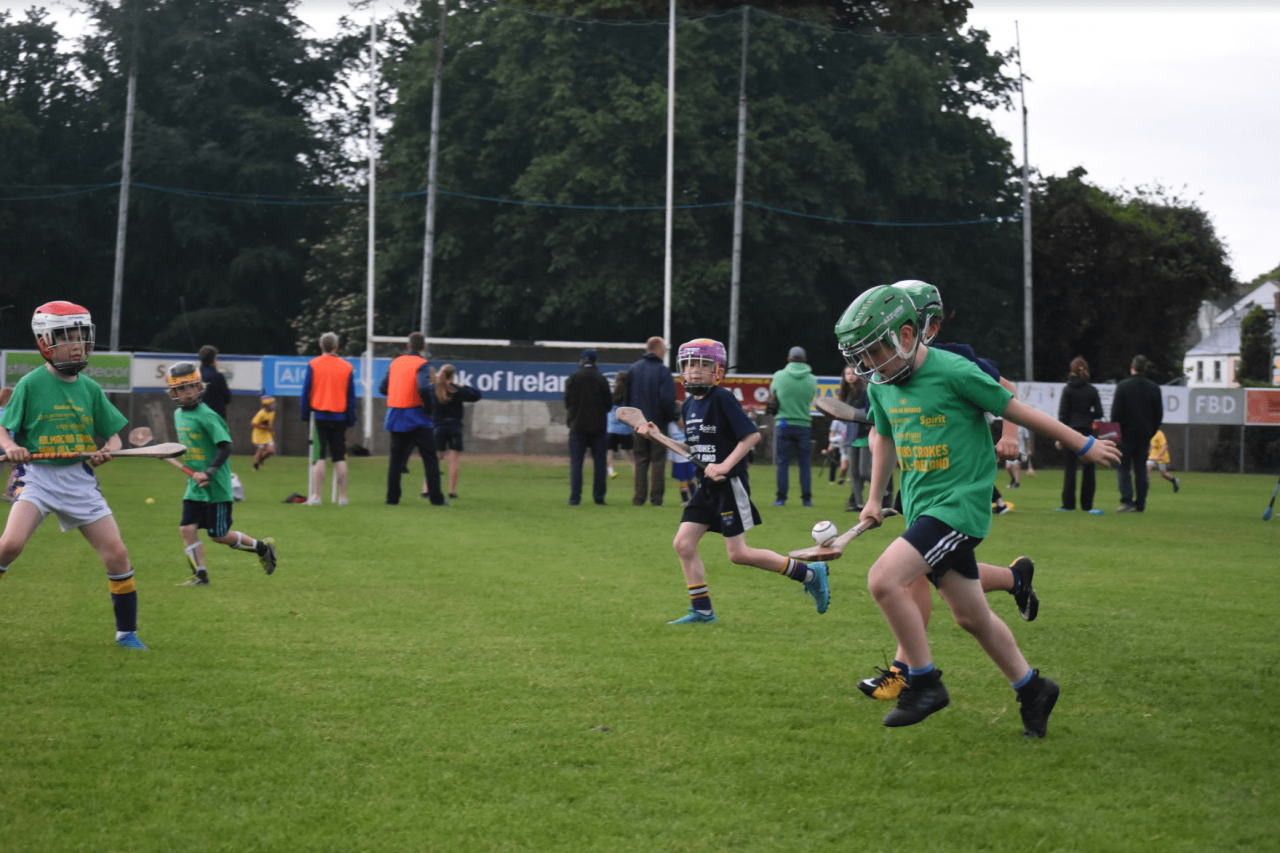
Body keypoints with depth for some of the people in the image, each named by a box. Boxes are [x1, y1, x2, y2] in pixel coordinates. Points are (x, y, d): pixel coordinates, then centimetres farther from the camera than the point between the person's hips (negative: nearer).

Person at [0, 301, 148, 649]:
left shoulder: (90, 389, 7)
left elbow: (113, 435, 12)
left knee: (116, 553, -2)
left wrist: (107, 450, -9)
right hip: (39, 476, -3)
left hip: (80, 480, 3)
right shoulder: (31, 384, -3)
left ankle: (127, 633, 13)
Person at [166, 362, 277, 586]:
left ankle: (263, 547, 19)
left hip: (216, 487, -7)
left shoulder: (206, 416, -16)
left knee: (219, 535, -1)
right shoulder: (178, 415, 9)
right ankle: (200, 575, 6)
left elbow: (225, 447, -20)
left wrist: (208, 473, -26)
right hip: (195, 486, 7)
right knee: (187, 528, -2)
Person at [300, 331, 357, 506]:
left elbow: (306, 392, -1)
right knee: (340, 458, 6)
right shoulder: (347, 367, 4)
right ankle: (342, 497, 6)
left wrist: (305, 415, 7)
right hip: (339, 418, 2)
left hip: (319, 415, -1)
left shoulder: (313, 365, -1)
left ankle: (316, 496, -8)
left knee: (319, 457, -3)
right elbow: (351, 395, 6)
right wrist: (351, 420, 11)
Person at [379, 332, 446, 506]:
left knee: (396, 458, 11)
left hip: (395, 415, 5)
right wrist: (430, 406, -10)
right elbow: (423, 388, -24)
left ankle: (392, 497, 7)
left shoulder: (396, 362, 9)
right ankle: (436, 498, -2)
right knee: (430, 458, 2)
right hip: (417, 417, -5)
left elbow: (382, 388, 10)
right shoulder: (422, 363, -8)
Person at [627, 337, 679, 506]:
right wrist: (673, 417, 0)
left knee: (640, 461, 9)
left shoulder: (634, 369, 3)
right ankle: (656, 497, 3)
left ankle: (639, 497, 5)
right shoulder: (662, 371, -12)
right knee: (658, 461, 4)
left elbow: (627, 395, 7)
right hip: (658, 422, -4)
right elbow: (668, 400, -16)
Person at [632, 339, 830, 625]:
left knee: (738, 554, -7)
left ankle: (809, 574, 5)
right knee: (683, 544, 0)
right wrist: (657, 435, 10)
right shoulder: (689, 404, 11)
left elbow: (752, 434, -17)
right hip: (707, 486, 8)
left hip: (730, 483, -8)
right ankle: (702, 611, 9)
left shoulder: (722, 398, -13)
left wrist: (725, 466, -23)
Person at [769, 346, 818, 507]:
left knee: (782, 462, 3)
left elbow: (772, 394, 11)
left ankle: (781, 498, 0)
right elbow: (812, 398, 10)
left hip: (783, 424, -1)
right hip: (804, 424, 1)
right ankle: (807, 498, 5)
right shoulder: (811, 379, -1)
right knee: (804, 463, 7)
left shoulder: (779, 376, -4)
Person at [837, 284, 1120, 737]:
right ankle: (1032, 689, 30)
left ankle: (924, 682, -8)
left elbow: (1016, 410, -7)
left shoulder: (954, 372, -16)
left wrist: (1084, 445, 3)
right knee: (971, 617, 13)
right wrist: (874, 498, 25)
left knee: (884, 579, -21)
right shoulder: (881, 385, 5)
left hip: (958, 503, -7)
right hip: (922, 508, 7)